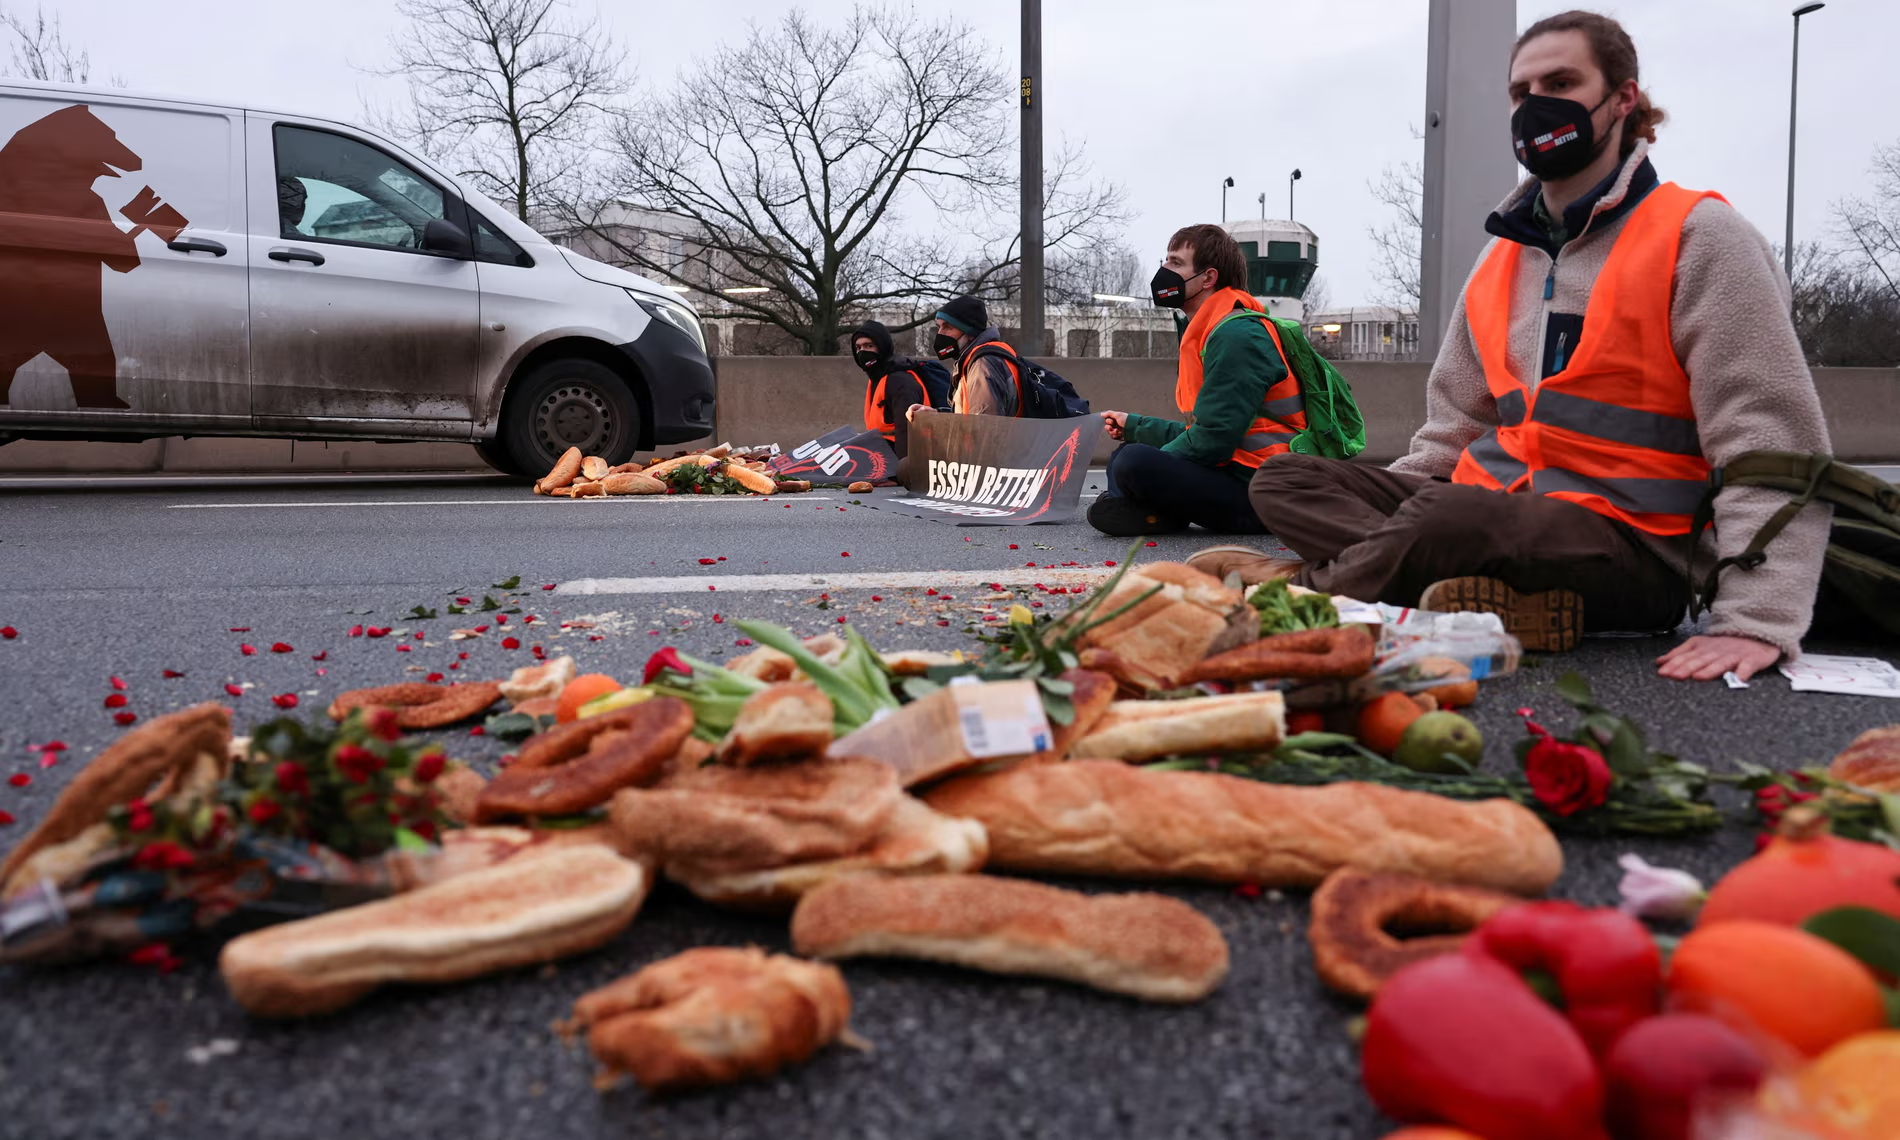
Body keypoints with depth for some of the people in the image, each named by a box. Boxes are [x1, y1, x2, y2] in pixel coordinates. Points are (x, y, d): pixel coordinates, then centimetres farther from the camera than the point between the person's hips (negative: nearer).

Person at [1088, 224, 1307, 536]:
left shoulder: (1237, 335, -15)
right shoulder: (1207, 333, 17)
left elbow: (1213, 439, -21)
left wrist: (1147, 469, -9)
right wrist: (1132, 426, 22)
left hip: (1259, 497, -11)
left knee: (1133, 462, -31)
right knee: (1126, 452, 23)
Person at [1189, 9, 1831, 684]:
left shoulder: (1697, 237, -5)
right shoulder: (1505, 259, 16)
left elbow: (1772, 439, -12)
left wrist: (1757, 621, -23)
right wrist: (1376, 504, 5)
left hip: (1632, 548, -7)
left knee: (1451, 519, -38)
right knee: (1283, 481, -7)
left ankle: (1308, 585, -11)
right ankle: (1516, 601, -23)